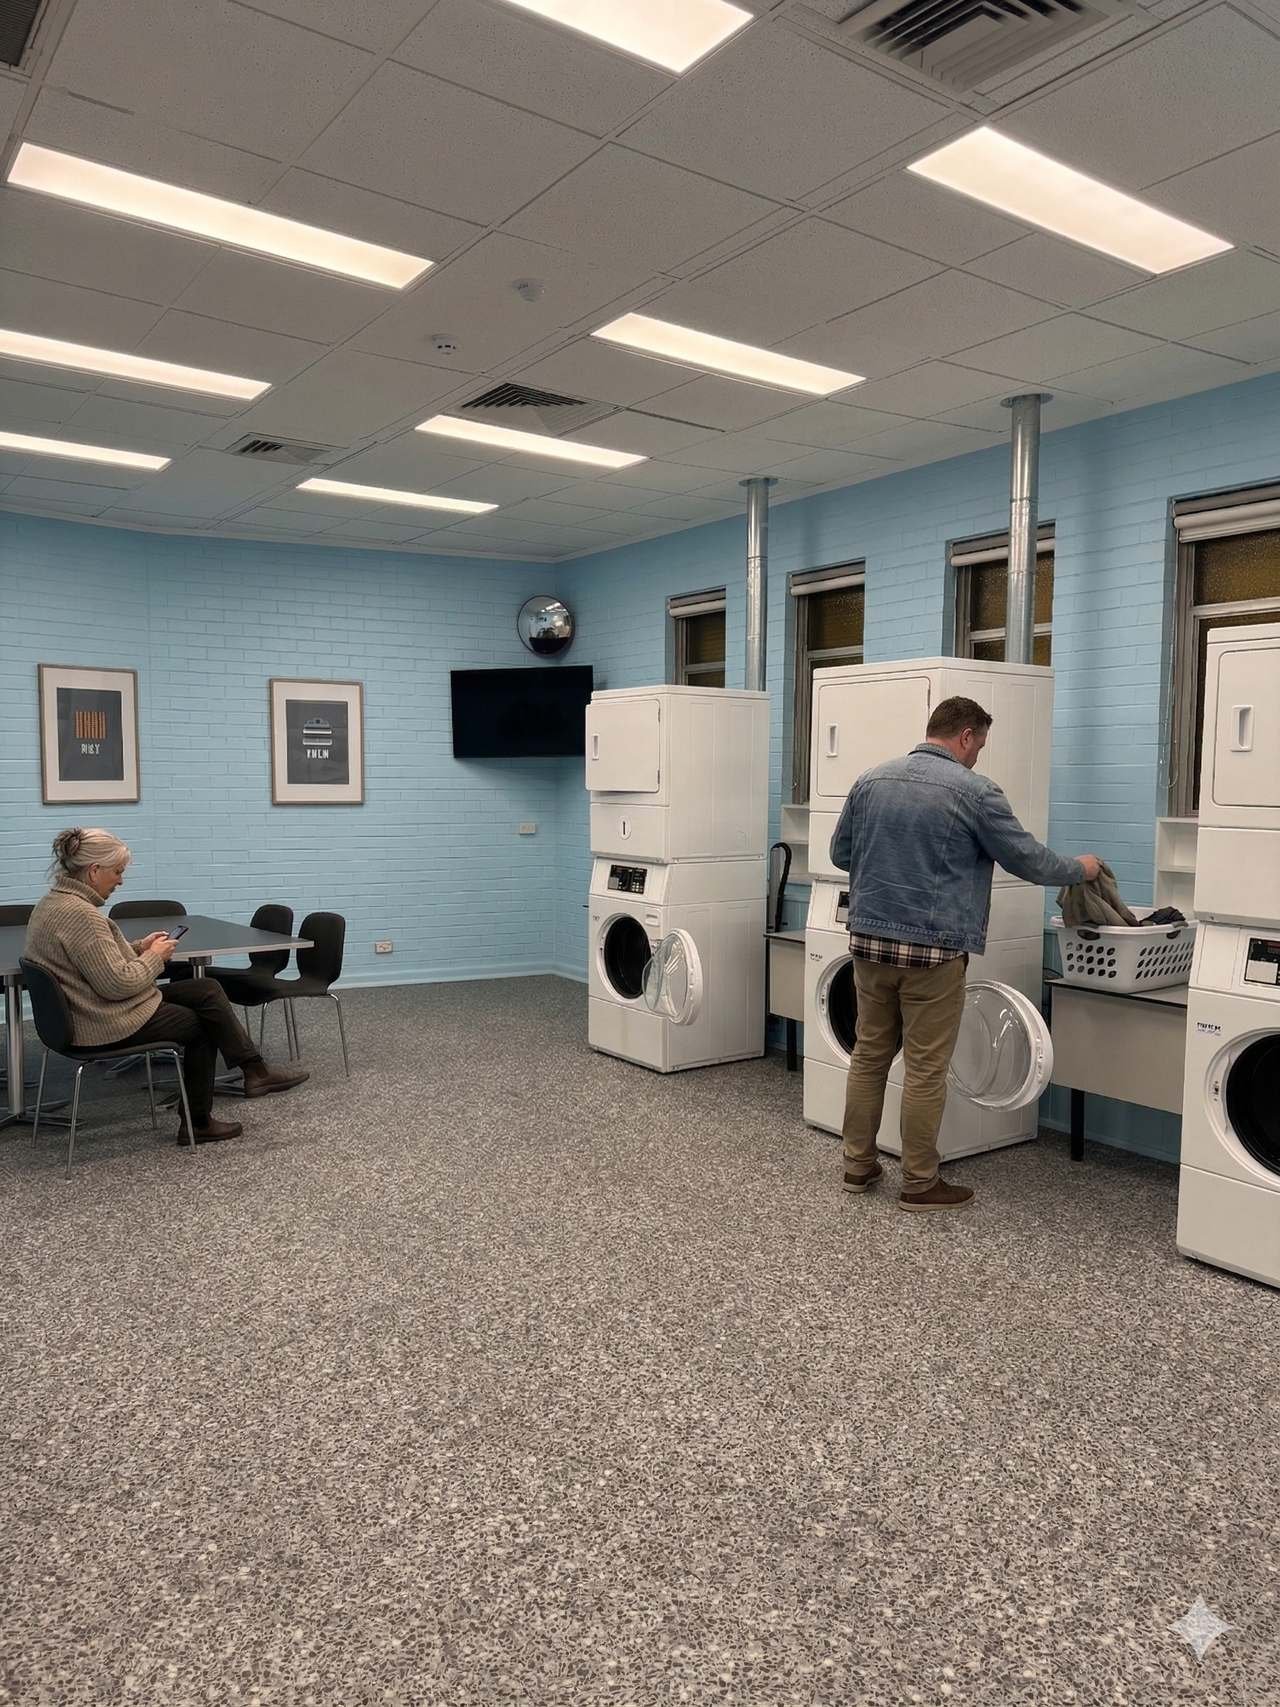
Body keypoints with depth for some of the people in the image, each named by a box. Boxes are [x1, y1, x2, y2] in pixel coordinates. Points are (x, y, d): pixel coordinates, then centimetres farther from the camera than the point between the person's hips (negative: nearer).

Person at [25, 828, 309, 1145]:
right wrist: (154, 957, -10)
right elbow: (117, 983, -26)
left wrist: (138, 948, 7)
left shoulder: (55, 902, 8)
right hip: (109, 1025, -10)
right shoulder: (79, 914, -25)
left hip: (93, 1013, 10)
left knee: (207, 990, 6)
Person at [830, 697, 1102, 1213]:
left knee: (869, 1055, 15)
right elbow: (1028, 861, -3)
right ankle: (920, 1184, 14)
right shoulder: (973, 791, -10)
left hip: (869, 939, 6)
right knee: (926, 1070, 4)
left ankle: (857, 1165, 24)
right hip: (932, 948, -5)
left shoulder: (870, 781, 6)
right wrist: (1080, 869, 15)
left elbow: (841, 854, 15)